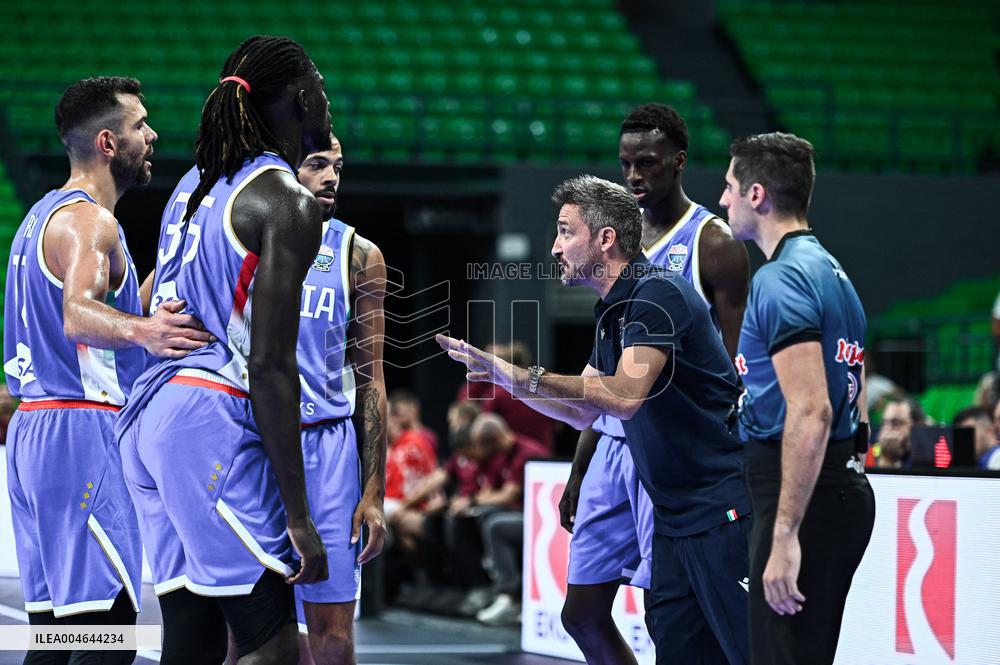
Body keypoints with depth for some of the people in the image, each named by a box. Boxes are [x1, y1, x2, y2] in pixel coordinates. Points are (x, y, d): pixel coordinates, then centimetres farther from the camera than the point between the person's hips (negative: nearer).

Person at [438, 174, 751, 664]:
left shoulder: (657, 293, -15)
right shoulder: (612, 314, 15)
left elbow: (624, 396, -25)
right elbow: (581, 412, 22)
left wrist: (529, 376, -23)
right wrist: (495, 370, 14)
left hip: (722, 511, -10)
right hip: (674, 521, 10)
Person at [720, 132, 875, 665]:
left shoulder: (779, 280, -15)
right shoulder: (831, 271, 17)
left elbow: (811, 411, -24)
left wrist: (785, 535, -25)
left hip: (801, 494, -10)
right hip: (845, 488, 10)